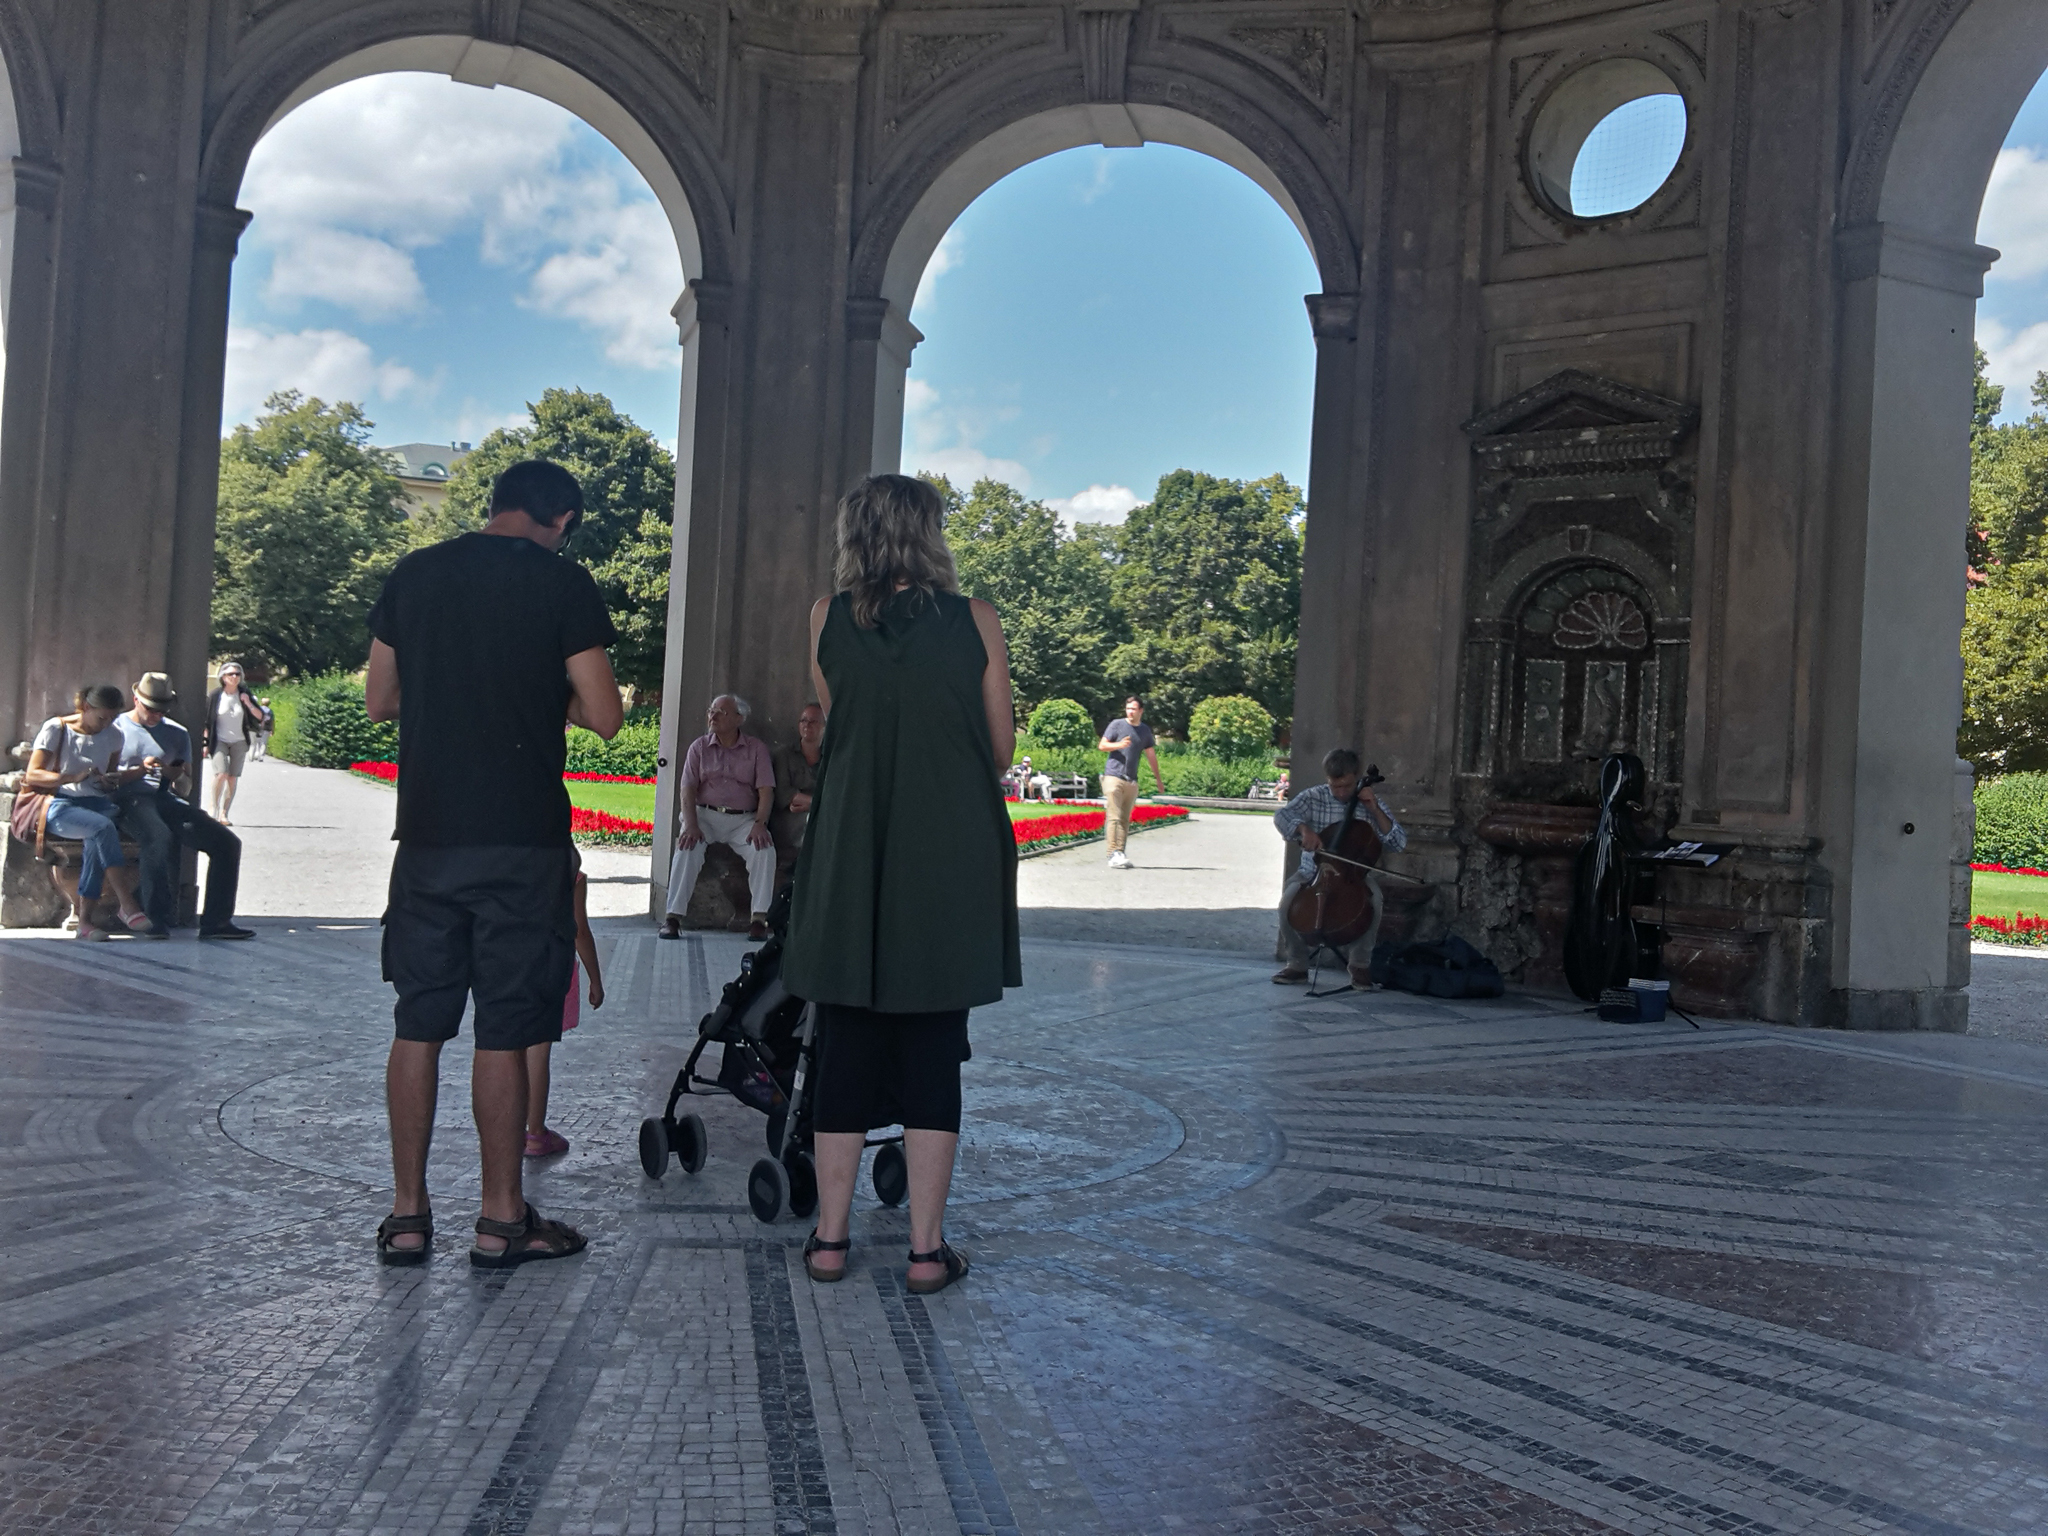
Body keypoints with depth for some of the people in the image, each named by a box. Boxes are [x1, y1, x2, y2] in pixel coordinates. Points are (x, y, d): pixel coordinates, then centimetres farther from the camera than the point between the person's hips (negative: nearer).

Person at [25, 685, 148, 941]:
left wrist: (112, 781, 2)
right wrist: (73, 777, -19)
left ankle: (83, 918, -33)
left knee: (97, 841, -34)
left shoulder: (112, 737, 15)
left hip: (97, 803, 4)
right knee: (103, 827, -36)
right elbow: (32, 775, -4)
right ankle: (128, 907, -39)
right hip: (61, 804, -4)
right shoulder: (56, 729, 2)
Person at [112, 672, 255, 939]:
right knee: (161, 839, -39)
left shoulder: (178, 734, 22)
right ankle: (158, 922, -33)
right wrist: (138, 770, -13)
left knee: (227, 843, -15)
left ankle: (215, 922, -13)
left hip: (165, 799, 5)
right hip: (129, 800, -5)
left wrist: (178, 777, -2)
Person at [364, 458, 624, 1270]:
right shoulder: (562, 582, -5)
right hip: (522, 839, -4)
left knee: (418, 1022, 10)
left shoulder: (414, 574, 7)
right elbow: (604, 716, -7)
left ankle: (408, 1215, 15)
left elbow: (378, 701, 13)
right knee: (506, 1029, 3)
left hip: (428, 833, 4)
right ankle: (502, 1219, 11)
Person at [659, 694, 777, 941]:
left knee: (765, 850, -28)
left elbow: (766, 790, -2)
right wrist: (691, 825, -16)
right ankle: (673, 917, -27)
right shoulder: (699, 747, 8)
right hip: (705, 815, 0)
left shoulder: (756, 748, 5)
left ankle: (759, 918, -23)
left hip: (743, 819, 0)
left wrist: (760, 824, -19)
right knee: (687, 848, -29)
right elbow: (687, 789, 0)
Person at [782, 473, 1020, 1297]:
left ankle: (830, 1237, 14)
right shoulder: (974, 622, -3)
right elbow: (1001, 747, 2)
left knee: (846, 1044, 9)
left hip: (851, 864, 1)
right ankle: (927, 1246, 8)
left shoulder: (827, 620, 0)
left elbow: (833, 729, 5)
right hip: (952, 864, -1)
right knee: (933, 1052, 4)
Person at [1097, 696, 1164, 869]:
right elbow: (1102, 745, 0)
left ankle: (1121, 853, 8)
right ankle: (1114, 854, -17)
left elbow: (1151, 755, 22)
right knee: (1114, 817, -12)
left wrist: (1158, 779, 24)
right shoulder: (1117, 725, 2)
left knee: (1125, 819, 6)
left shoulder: (1145, 730, 15)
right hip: (1113, 776, -5)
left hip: (1131, 781, 5)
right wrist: (1119, 745, -18)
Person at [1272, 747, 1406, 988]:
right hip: (1313, 871, 0)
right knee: (1288, 899, -29)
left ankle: (1360, 964, -11)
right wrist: (1303, 828, -36)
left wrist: (1375, 811, -13)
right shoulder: (1314, 797, 0)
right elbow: (1282, 815, -16)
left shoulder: (1369, 802, 3)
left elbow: (1399, 844, -2)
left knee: (1373, 898, -32)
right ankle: (1297, 965, -9)